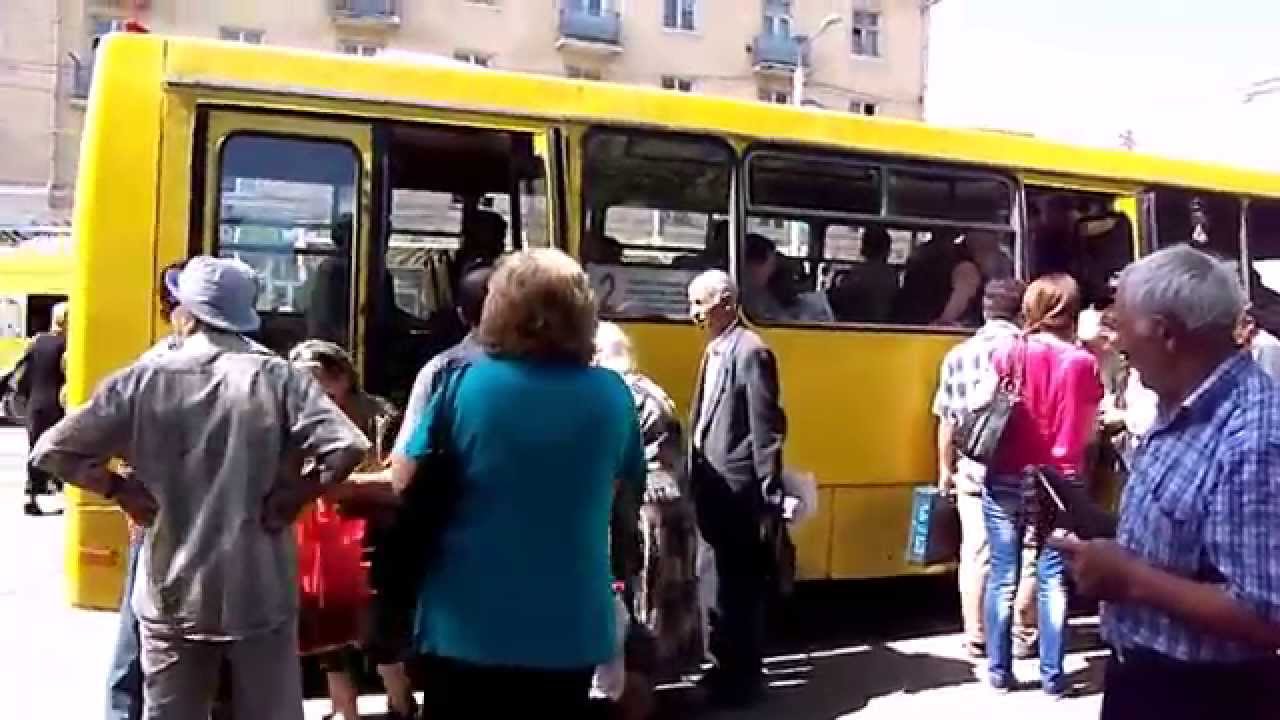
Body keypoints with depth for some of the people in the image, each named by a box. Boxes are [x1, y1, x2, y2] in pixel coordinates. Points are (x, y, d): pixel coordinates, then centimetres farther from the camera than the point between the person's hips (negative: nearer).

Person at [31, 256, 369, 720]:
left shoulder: (143, 379, -5)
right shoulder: (277, 377, -8)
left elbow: (52, 451, -4)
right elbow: (348, 449, -18)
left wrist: (120, 491, 4)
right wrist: (296, 496, -6)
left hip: (172, 593, 1)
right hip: (261, 592, -1)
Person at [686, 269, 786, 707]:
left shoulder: (750, 352, -16)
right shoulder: (714, 352, 11)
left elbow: (768, 430, -17)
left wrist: (769, 498, -17)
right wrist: (696, 481, 13)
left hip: (737, 493, -8)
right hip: (715, 489, 8)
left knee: (741, 587, 3)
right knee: (726, 584, 18)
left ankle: (743, 677, 16)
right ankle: (729, 664, 31)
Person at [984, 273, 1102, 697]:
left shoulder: (1008, 354, -3)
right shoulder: (1083, 363, -5)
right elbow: (1089, 433, -1)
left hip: (1007, 479, 1)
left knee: (1002, 577, 8)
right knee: (1053, 580, 7)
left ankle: (999, 670, 15)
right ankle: (1052, 676, 12)